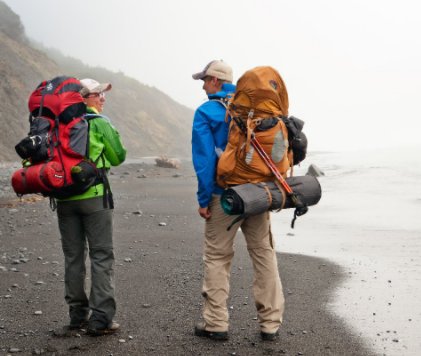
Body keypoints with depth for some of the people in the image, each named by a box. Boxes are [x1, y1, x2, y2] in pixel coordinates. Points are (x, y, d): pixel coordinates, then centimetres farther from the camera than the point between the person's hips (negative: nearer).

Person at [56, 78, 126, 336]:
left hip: (64, 197, 5)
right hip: (94, 196, -5)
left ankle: (78, 314, 19)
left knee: (73, 256, 13)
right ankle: (101, 318, -4)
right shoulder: (99, 123, -7)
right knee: (102, 256, 0)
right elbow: (118, 158, 0)